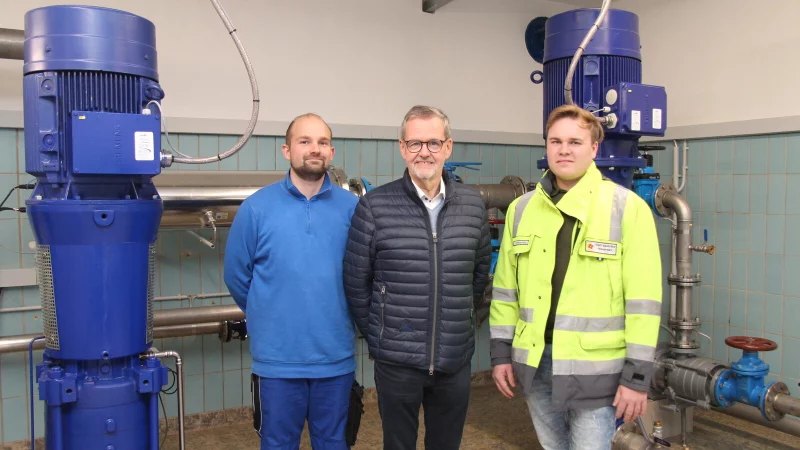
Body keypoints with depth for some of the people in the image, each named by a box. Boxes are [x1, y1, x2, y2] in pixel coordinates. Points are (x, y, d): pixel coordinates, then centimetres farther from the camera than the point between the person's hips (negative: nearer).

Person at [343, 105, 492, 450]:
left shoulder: (472, 205, 1)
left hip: (456, 359, 3)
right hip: (396, 360, -2)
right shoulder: (374, 206, -9)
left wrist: (459, 318, 12)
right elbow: (356, 281, -3)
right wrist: (375, 336, 2)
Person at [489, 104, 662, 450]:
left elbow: (643, 299, -10)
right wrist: (500, 352, 7)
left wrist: (637, 374, -11)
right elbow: (505, 288, 9)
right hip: (534, 361, 5)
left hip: (595, 366, -4)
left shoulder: (627, 207, -8)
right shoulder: (521, 208, 5)